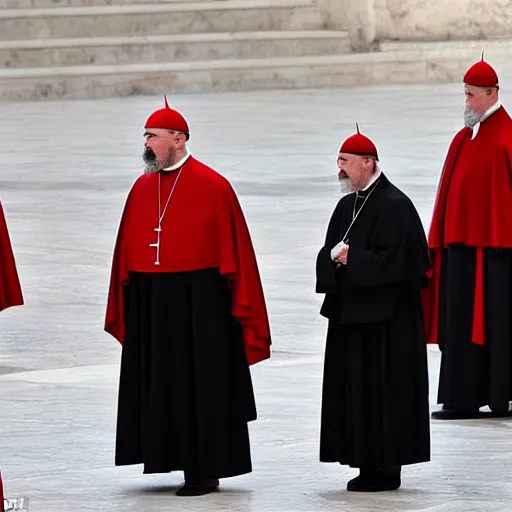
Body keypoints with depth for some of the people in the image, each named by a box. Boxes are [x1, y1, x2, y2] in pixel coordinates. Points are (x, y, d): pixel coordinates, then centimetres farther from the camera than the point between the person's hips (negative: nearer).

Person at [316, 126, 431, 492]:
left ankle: (386, 468, 0)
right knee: (355, 390, 8)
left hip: (384, 318, -9)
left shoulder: (394, 205, -12)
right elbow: (328, 254, 15)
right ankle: (369, 463, 14)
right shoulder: (348, 206, 14)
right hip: (351, 311, 9)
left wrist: (351, 258, -15)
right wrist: (335, 257, -8)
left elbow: (396, 260, -19)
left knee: (381, 389, -6)